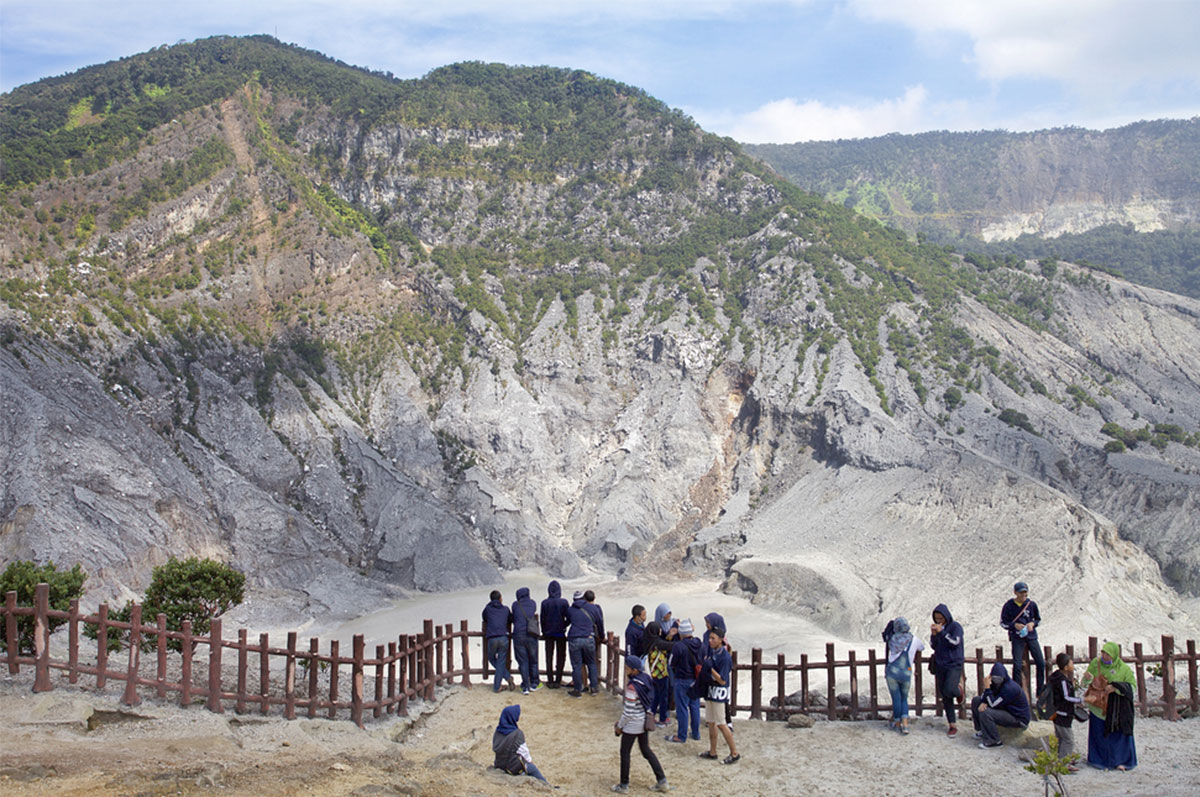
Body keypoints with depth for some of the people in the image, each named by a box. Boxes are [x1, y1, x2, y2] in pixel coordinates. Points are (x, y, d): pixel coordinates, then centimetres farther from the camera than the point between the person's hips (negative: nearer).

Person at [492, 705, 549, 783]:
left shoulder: (497, 732, -7)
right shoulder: (518, 734, -25)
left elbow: (494, 748, 3)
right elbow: (523, 751, -14)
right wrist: (530, 760, 9)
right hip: (515, 767, -6)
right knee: (533, 769, 21)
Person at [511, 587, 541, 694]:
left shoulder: (515, 605, 4)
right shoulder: (532, 603, 7)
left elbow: (513, 619, 13)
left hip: (518, 636, -1)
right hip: (531, 636, 1)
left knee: (523, 662, 2)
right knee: (533, 660, 14)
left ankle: (525, 687, 0)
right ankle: (534, 684, 23)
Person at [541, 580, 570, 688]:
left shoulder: (545, 603, -6)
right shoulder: (563, 602, -10)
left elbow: (542, 619, 0)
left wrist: (544, 632, 12)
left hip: (548, 633, 1)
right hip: (560, 633, -1)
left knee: (549, 657, 9)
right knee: (561, 657, 7)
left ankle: (550, 681, 9)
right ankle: (558, 681, 4)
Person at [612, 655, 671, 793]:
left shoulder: (632, 687, -26)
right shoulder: (645, 679, -3)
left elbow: (628, 712, -24)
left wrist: (619, 726, -8)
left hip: (632, 724, -8)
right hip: (644, 722, 8)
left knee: (625, 753, 10)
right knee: (646, 750, 20)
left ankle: (624, 785, 21)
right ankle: (662, 781, 19)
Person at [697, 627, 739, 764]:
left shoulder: (724, 656, -21)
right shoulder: (712, 651, 4)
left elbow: (722, 680, -22)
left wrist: (710, 668, -28)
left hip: (719, 692, -8)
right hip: (709, 690, 8)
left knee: (721, 724, -3)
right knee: (711, 722, 15)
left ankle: (735, 753, 5)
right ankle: (712, 752, 25)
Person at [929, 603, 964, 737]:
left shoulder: (955, 627, -5)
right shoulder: (937, 628, 9)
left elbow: (955, 642, -17)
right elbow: (933, 646, 8)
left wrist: (942, 632, -21)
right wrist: (933, 635, -9)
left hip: (954, 665, -5)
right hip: (941, 666, 5)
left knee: (949, 690, -25)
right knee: (945, 697, 5)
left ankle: (959, 692, 12)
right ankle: (952, 725, 13)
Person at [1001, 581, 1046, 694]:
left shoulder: (1031, 604, 2)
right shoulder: (1009, 605, -3)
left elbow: (1039, 619, 15)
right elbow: (1003, 623, 3)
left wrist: (1032, 623, -7)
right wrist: (1014, 625, -14)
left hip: (1031, 636, 3)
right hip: (1017, 638, -3)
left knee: (1041, 663, -1)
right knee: (1017, 665, -10)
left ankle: (1041, 692, 13)